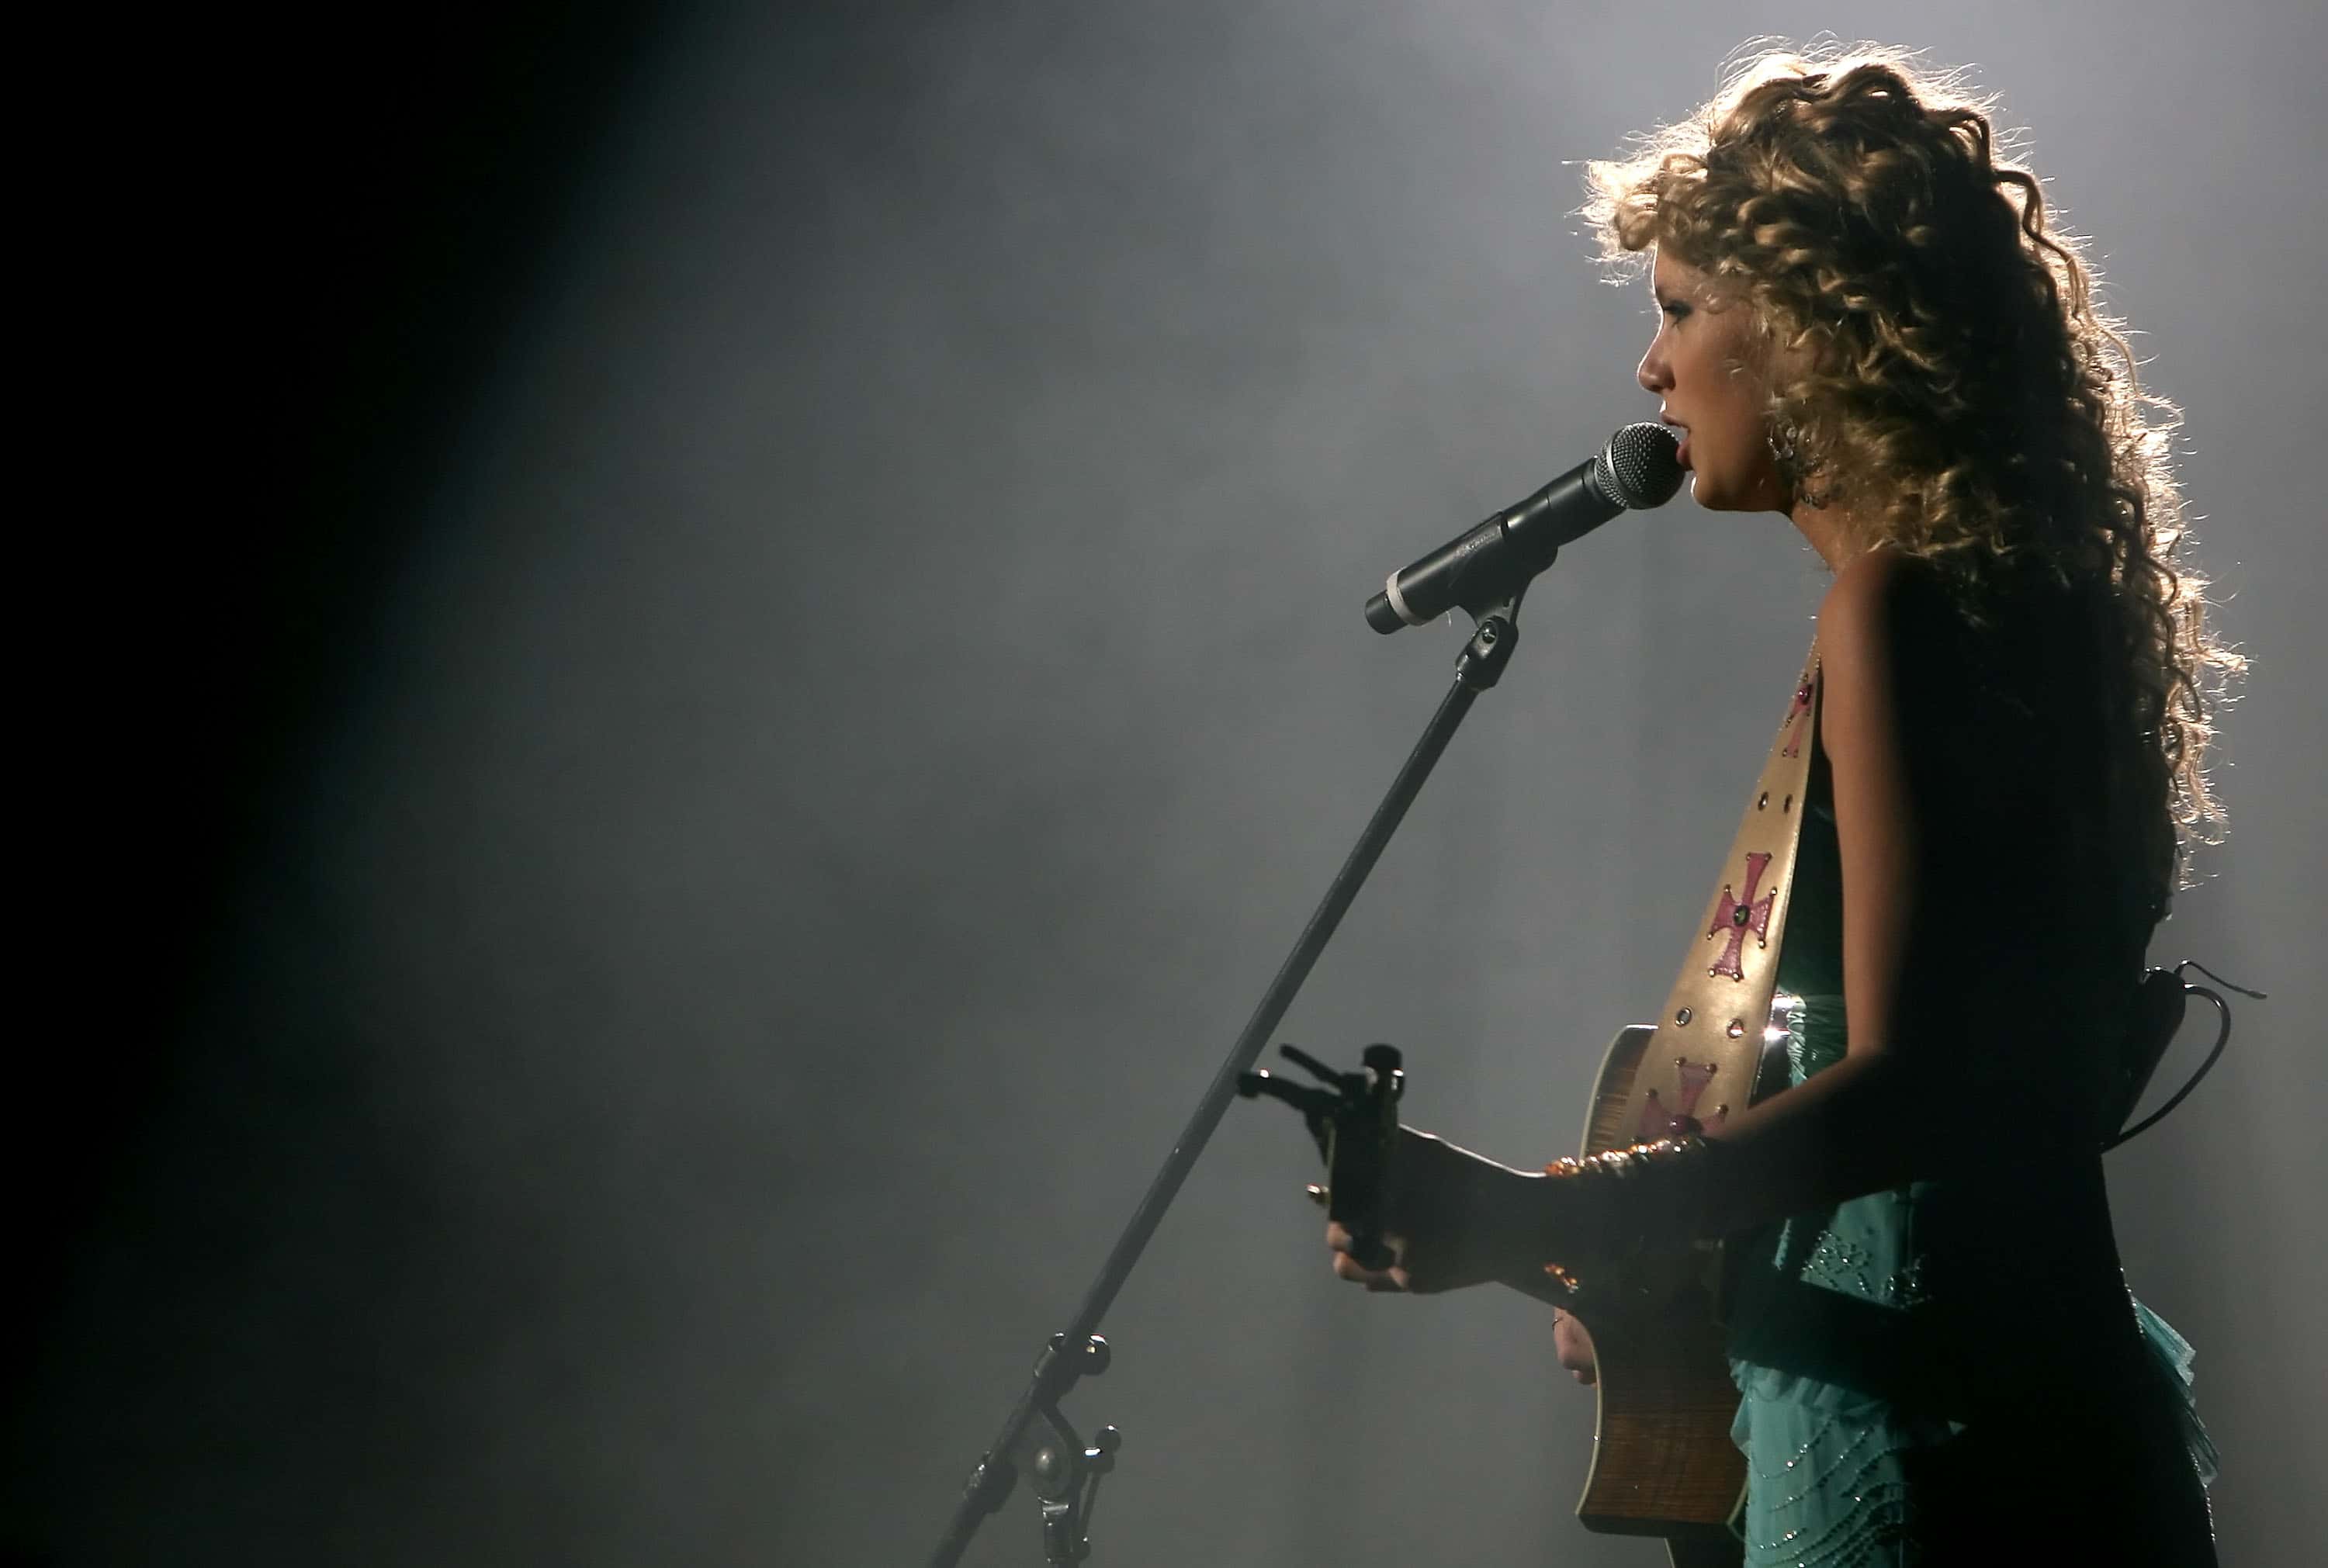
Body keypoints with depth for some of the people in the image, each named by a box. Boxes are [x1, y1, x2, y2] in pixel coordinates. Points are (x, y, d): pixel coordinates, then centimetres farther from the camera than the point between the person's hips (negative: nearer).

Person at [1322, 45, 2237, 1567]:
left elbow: (1903, 1083, -24)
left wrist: (1542, 1219, -31)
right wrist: (1658, 1248, 16)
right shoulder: (2038, 585, 11)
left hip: (1936, 1438, -9)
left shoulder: (1902, 603, -17)